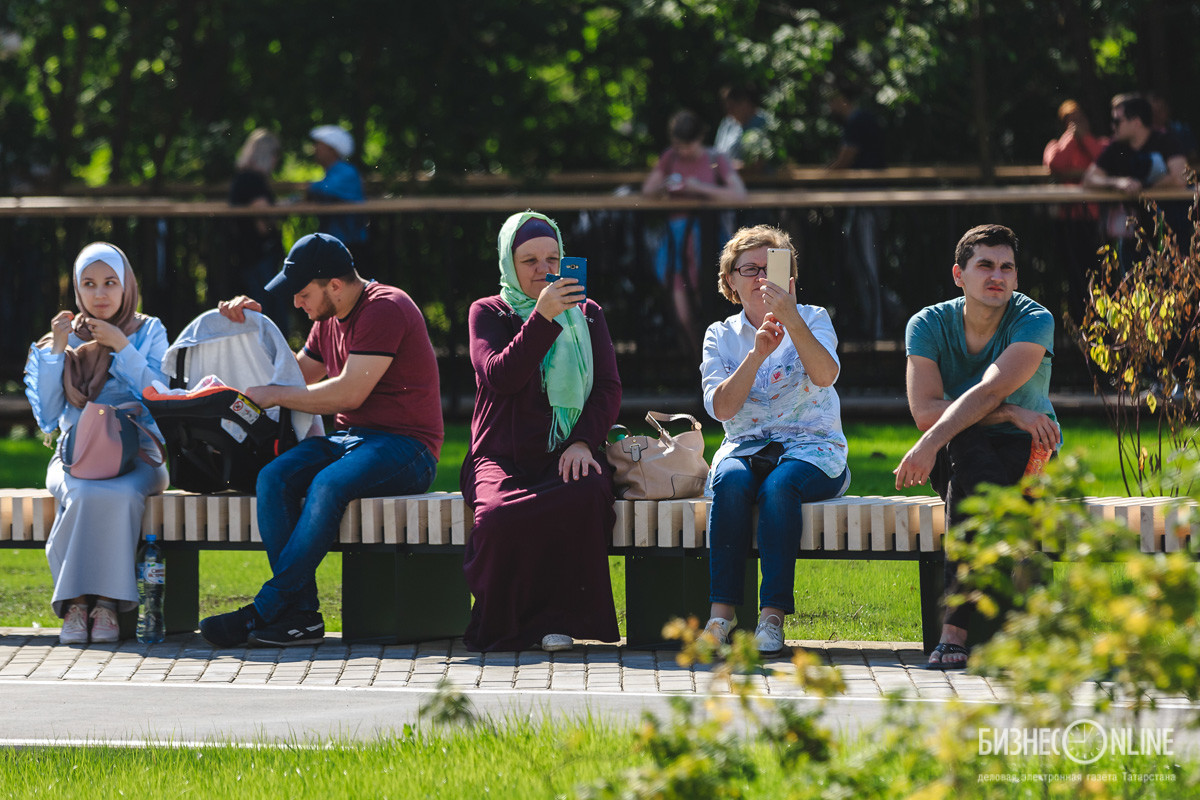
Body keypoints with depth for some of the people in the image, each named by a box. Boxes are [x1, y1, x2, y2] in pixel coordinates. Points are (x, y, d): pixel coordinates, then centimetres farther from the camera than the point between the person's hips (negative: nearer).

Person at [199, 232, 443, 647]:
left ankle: (265, 610, -29)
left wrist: (274, 395, -11)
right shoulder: (330, 321, 17)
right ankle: (301, 612, -28)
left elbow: (349, 393, -19)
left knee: (329, 485, -35)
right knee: (273, 478, -19)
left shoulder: (385, 309, -12)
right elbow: (299, 374, 32)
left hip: (404, 445, -8)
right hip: (347, 439, 8)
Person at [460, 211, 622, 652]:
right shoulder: (488, 313, 11)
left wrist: (582, 441, -10)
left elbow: (609, 389, 9)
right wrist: (542, 317, -18)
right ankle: (504, 627, -14)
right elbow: (499, 376, -8)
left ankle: (559, 618, -22)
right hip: (502, 458, -1)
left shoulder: (586, 313, 18)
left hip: (567, 456, 1)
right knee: (499, 514, -37)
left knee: (588, 495, -37)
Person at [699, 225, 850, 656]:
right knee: (731, 480, -33)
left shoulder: (812, 319, 4)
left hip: (812, 448, -2)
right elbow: (721, 407, -5)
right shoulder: (721, 336, 10)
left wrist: (792, 320, -31)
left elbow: (826, 375, -18)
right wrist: (757, 353, -18)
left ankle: (773, 615, -37)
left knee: (779, 486, -35)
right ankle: (722, 612, -37)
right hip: (745, 448, 2)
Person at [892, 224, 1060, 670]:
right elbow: (924, 411, -16)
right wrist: (1010, 414, -24)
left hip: (1028, 454, -2)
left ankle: (955, 630, -36)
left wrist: (930, 444, -40)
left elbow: (990, 390, -27)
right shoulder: (928, 325, -4)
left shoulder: (1034, 322, -12)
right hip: (958, 454, 2)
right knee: (970, 448, -36)